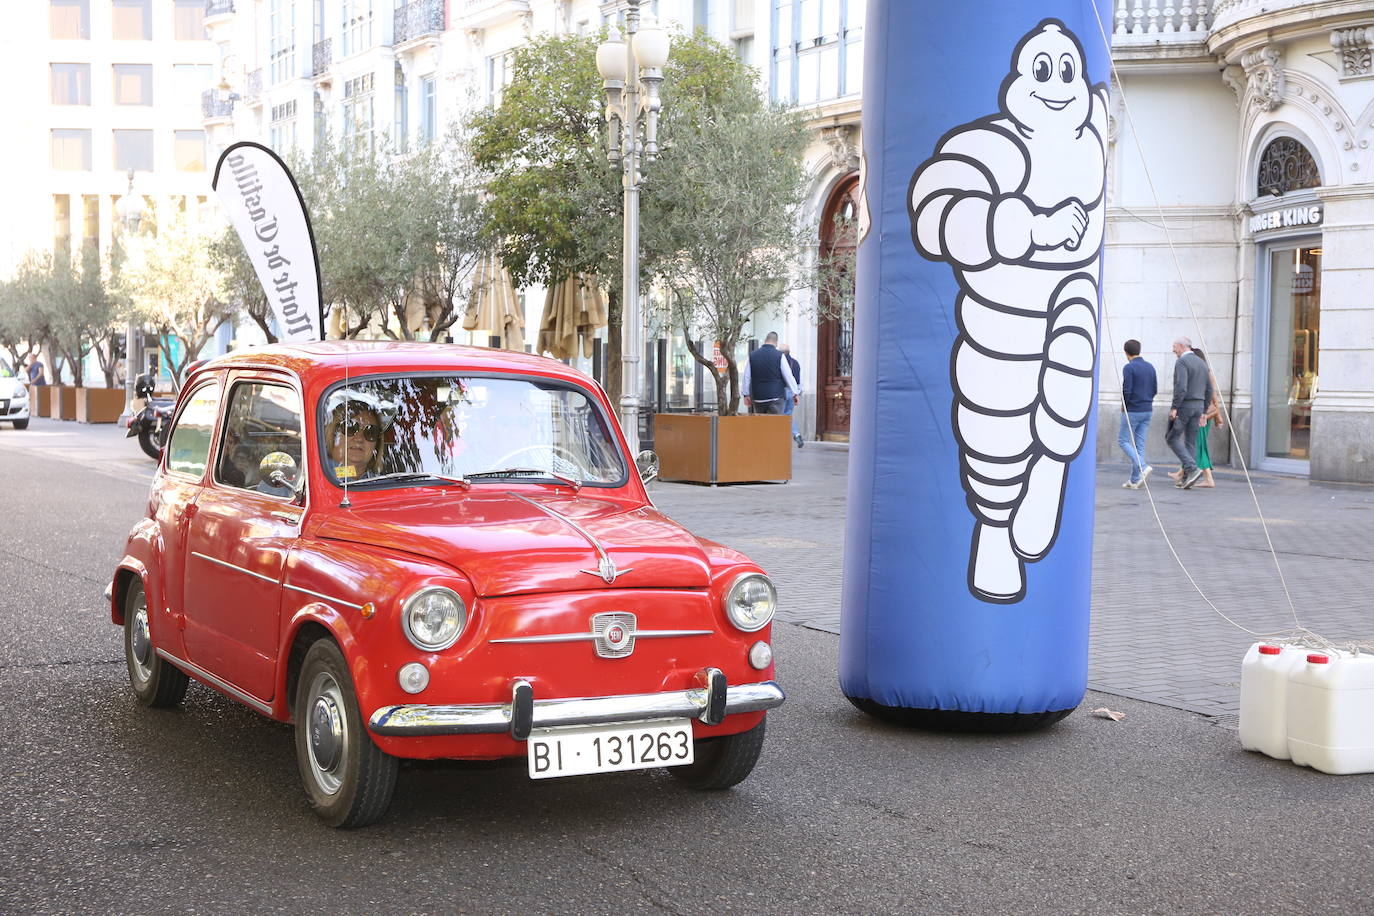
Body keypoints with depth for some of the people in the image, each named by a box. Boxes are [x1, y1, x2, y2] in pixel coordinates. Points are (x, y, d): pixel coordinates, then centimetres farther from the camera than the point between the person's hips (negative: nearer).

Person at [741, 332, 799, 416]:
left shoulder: (752, 356, 5)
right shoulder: (779, 356, -6)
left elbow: (747, 377, 8)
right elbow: (788, 376, -3)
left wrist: (746, 395, 17)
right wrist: (795, 393, 5)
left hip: (758, 397, 3)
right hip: (775, 396, -3)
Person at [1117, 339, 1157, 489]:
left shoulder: (1129, 368, -13)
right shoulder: (1150, 367, 9)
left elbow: (1126, 390, -17)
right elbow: (1155, 390, 11)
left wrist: (1123, 405, -1)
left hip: (1132, 411, -7)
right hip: (1148, 411, 7)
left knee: (1123, 440, 3)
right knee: (1139, 443, 9)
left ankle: (1143, 468, -16)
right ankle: (1134, 480, 8)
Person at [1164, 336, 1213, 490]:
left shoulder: (1182, 362, -11)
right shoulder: (1202, 363, 15)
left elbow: (1181, 387, -23)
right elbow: (1209, 390, 17)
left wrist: (1174, 407, -20)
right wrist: (1203, 411, 20)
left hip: (1184, 405, -8)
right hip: (1198, 405, 8)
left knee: (1172, 438, 0)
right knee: (1191, 441, 9)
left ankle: (1192, 468, -14)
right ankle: (1187, 479, 8)